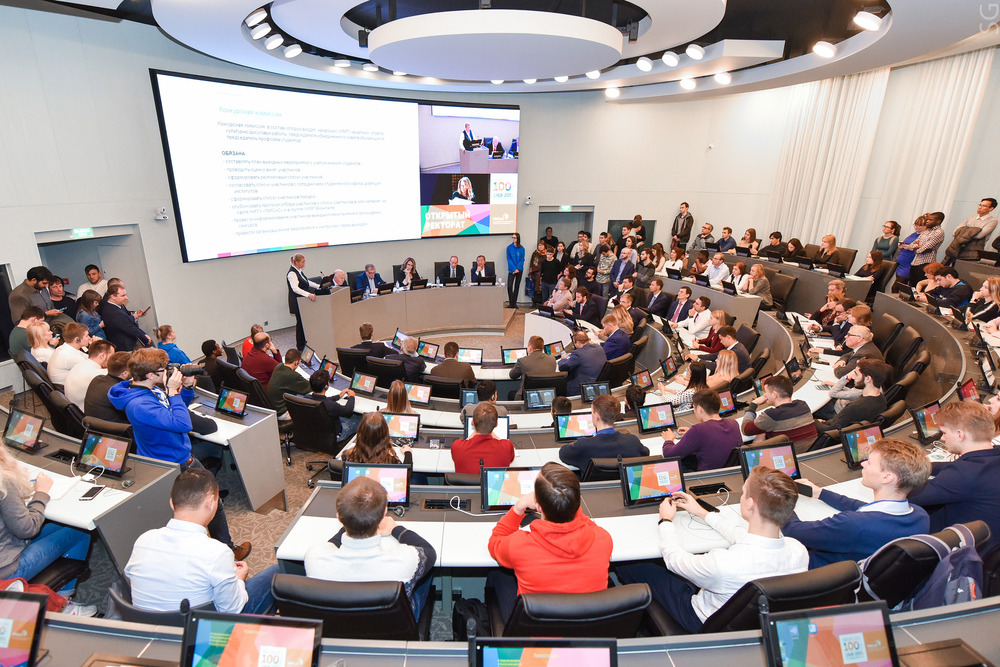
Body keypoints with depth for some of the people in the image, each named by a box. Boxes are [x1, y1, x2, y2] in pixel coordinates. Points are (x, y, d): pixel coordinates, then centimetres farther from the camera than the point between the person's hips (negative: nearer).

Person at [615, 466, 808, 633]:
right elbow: (744, 534, -1)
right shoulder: (799, 552, -24)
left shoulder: (723, 564, -44)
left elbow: (675, 558, -21)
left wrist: (665, 520, -2)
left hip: (707, 624, -6)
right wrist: (703, 513, 12)